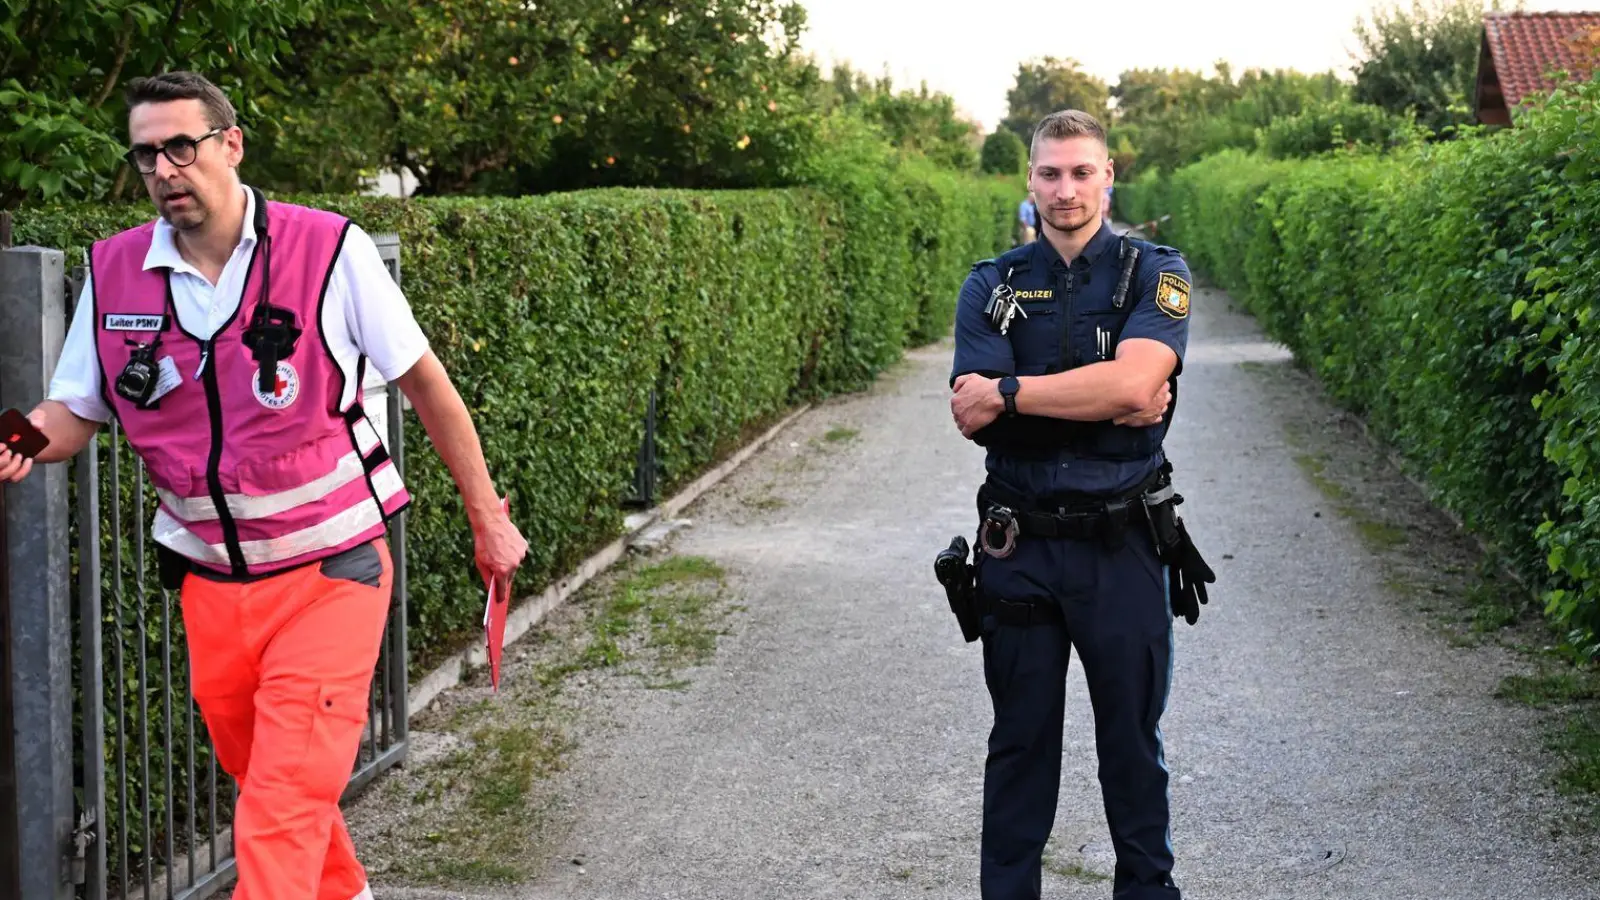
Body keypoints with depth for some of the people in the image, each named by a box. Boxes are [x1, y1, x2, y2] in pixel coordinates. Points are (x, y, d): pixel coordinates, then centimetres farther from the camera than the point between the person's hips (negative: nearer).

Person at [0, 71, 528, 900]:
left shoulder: (329, 250, -12)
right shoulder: (113, 272, -2)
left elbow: (425, 383, -4)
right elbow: (71, 414, 7)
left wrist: (486, 518, 1)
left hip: (328, 573, -5)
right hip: (211, 580, 5)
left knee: (284, 807, -10)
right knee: (261, 780, 21)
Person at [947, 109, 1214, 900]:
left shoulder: (1155, 273, -2)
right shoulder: (992, 287, 2)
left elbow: (1135, 382, -21)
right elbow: (973, 416, -12)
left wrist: (1008, 393, -16)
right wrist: (1104, 405, -17)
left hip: (1123, 545, -1)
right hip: (1018, 546, 1)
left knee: (1133, 739, 11)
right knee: (1020, 739, 12)